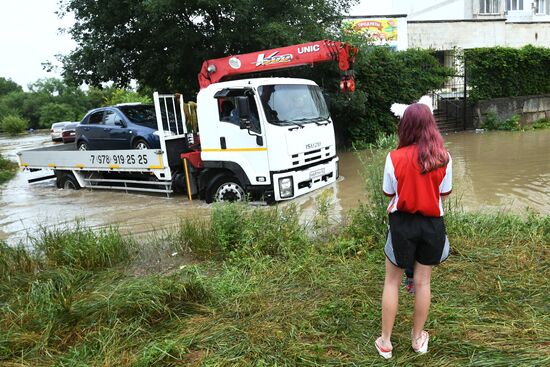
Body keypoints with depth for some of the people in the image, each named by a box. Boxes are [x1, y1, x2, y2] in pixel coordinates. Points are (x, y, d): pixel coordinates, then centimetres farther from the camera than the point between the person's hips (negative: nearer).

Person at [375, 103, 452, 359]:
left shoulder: (394, 158, -14)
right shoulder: (443, 158, -8)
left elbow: (389, 193, -3)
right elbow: (444, 193, 2)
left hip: (402, 222, -2)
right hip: (432, 223, 2)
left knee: (392, 282, 12)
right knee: (423, 282, 16)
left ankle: (385, 342, 20)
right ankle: (418, 338, 31)